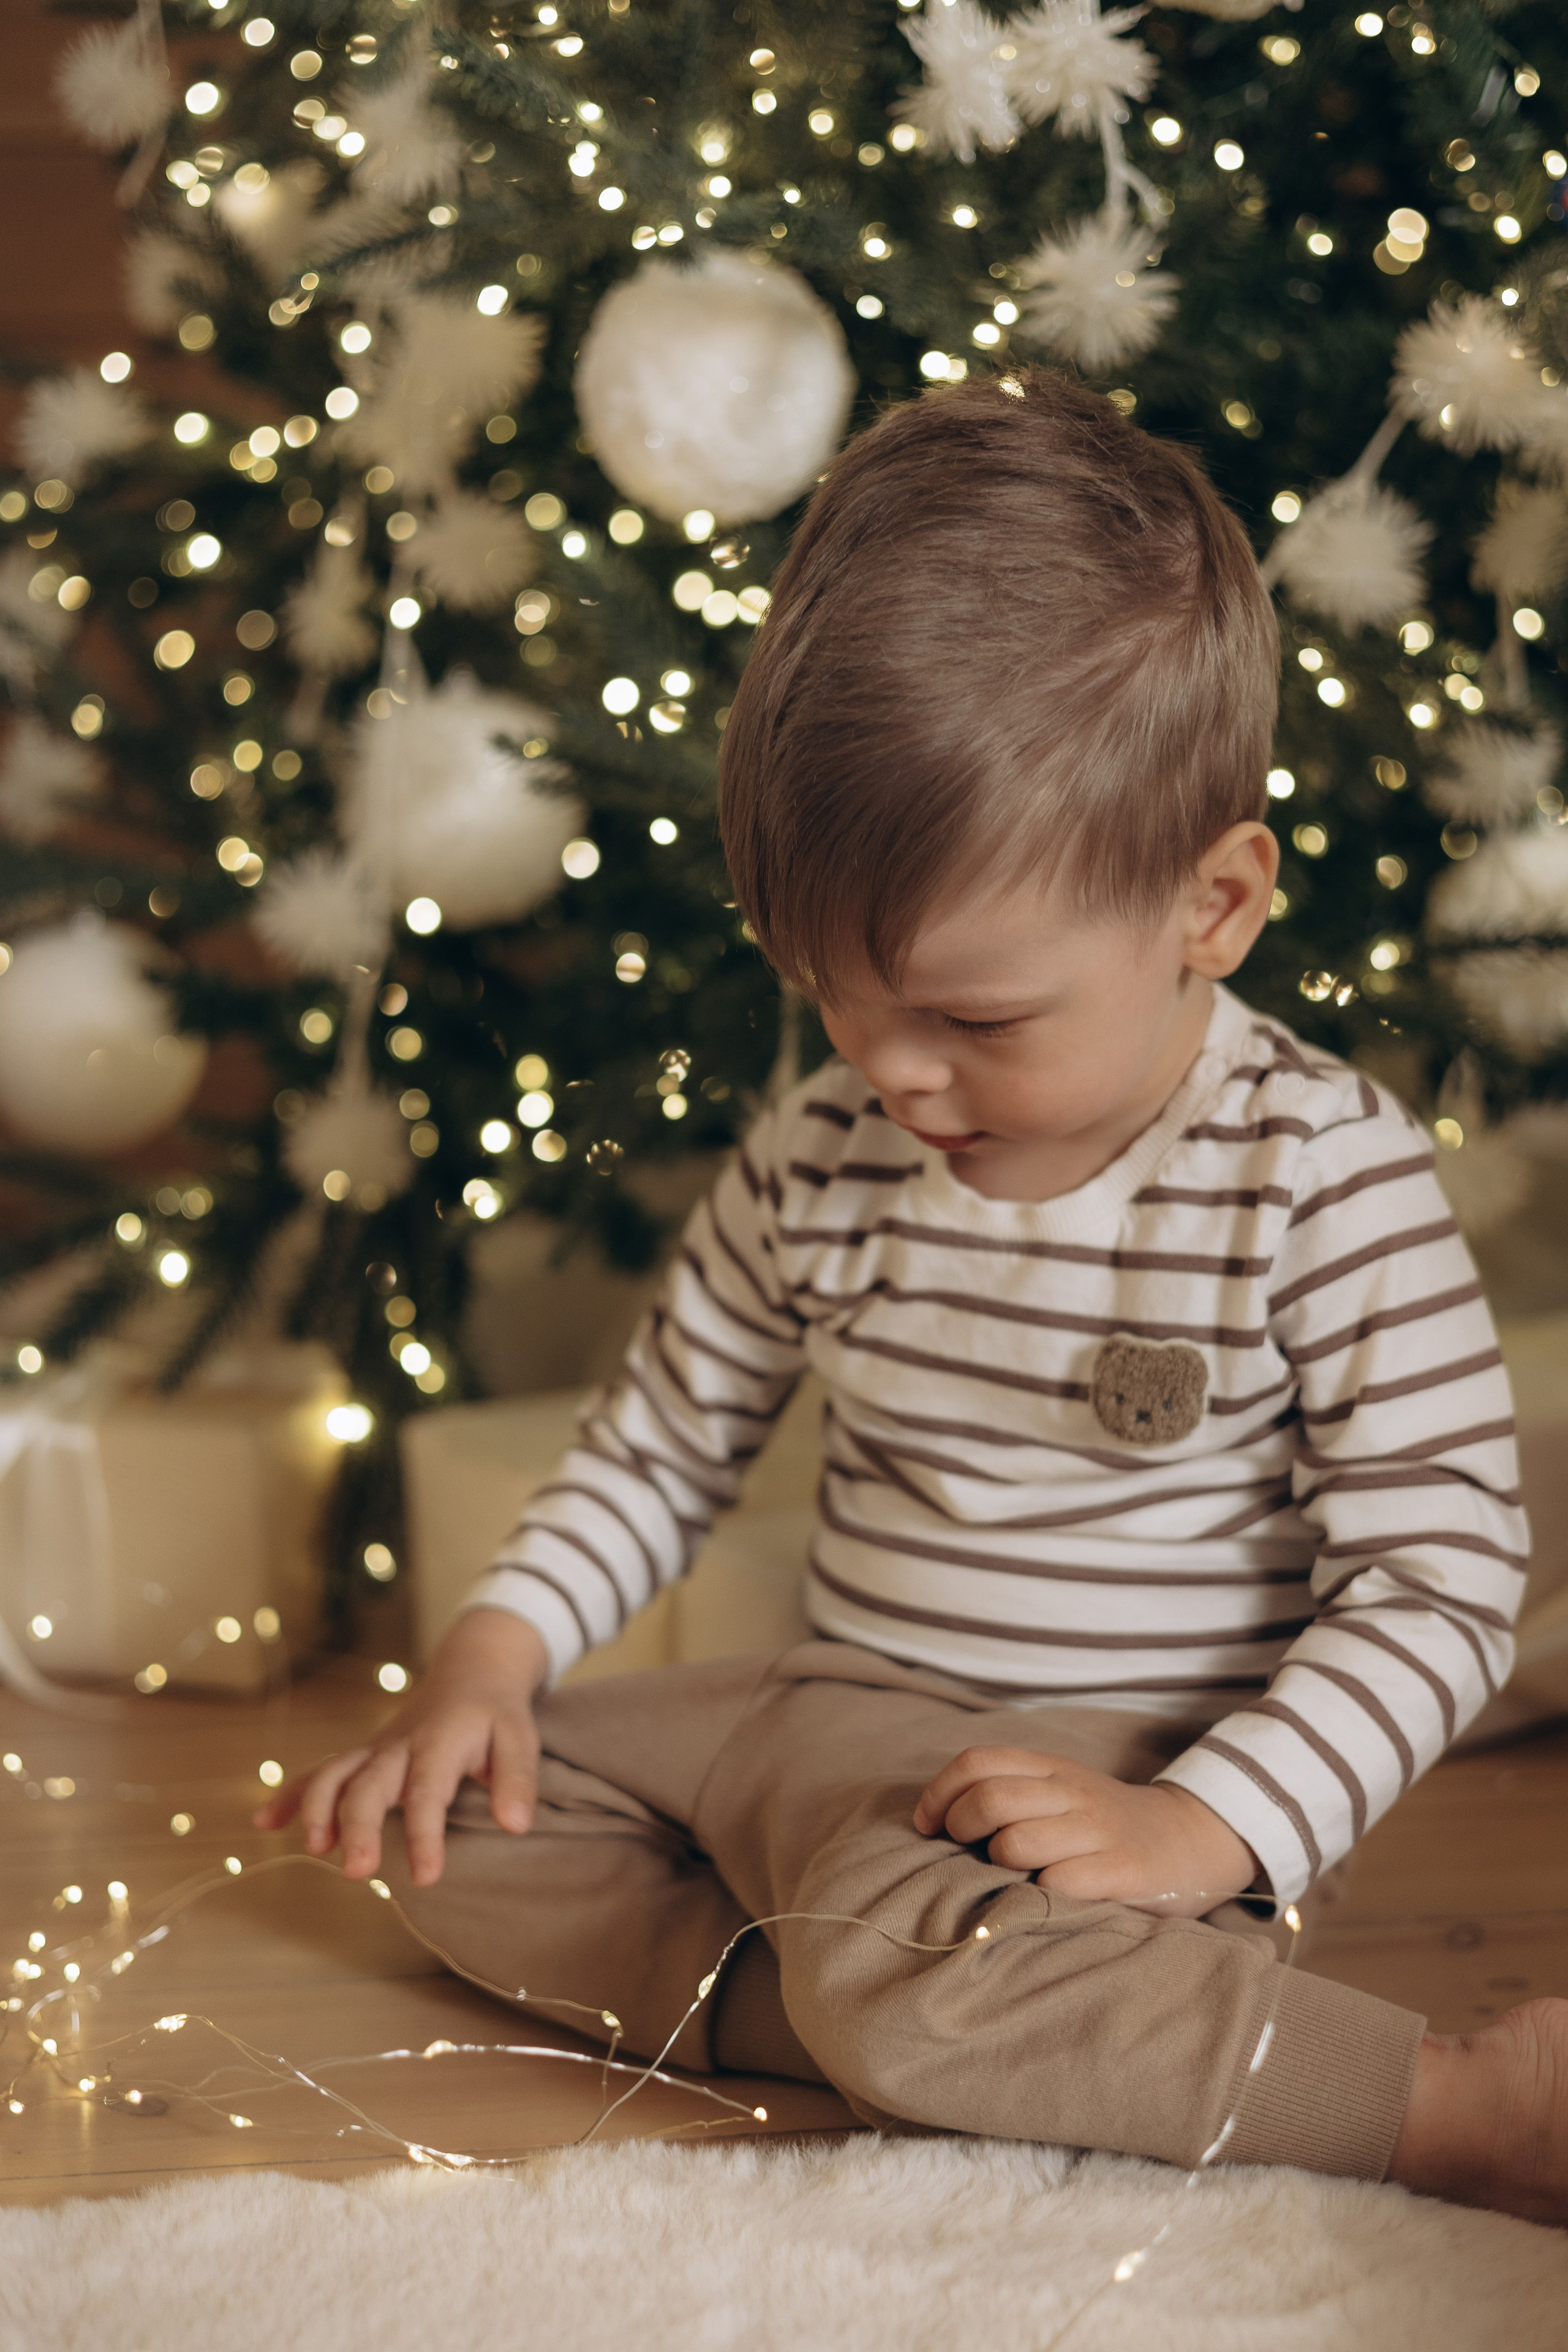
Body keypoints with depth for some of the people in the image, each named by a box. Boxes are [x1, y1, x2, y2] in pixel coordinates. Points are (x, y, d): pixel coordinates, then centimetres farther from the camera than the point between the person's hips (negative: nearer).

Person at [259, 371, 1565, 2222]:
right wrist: (496, 1650, -1)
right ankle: (769, 2004, -18)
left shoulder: (1321, 1181, -14)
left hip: (1110, 1779, -7)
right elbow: (660, 1440, 15)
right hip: (836, 1726, 7)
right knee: (457, 1823, -1)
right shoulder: (819, 1157, 2)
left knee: (905, 1960, -37)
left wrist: (1211, 1826, -25)